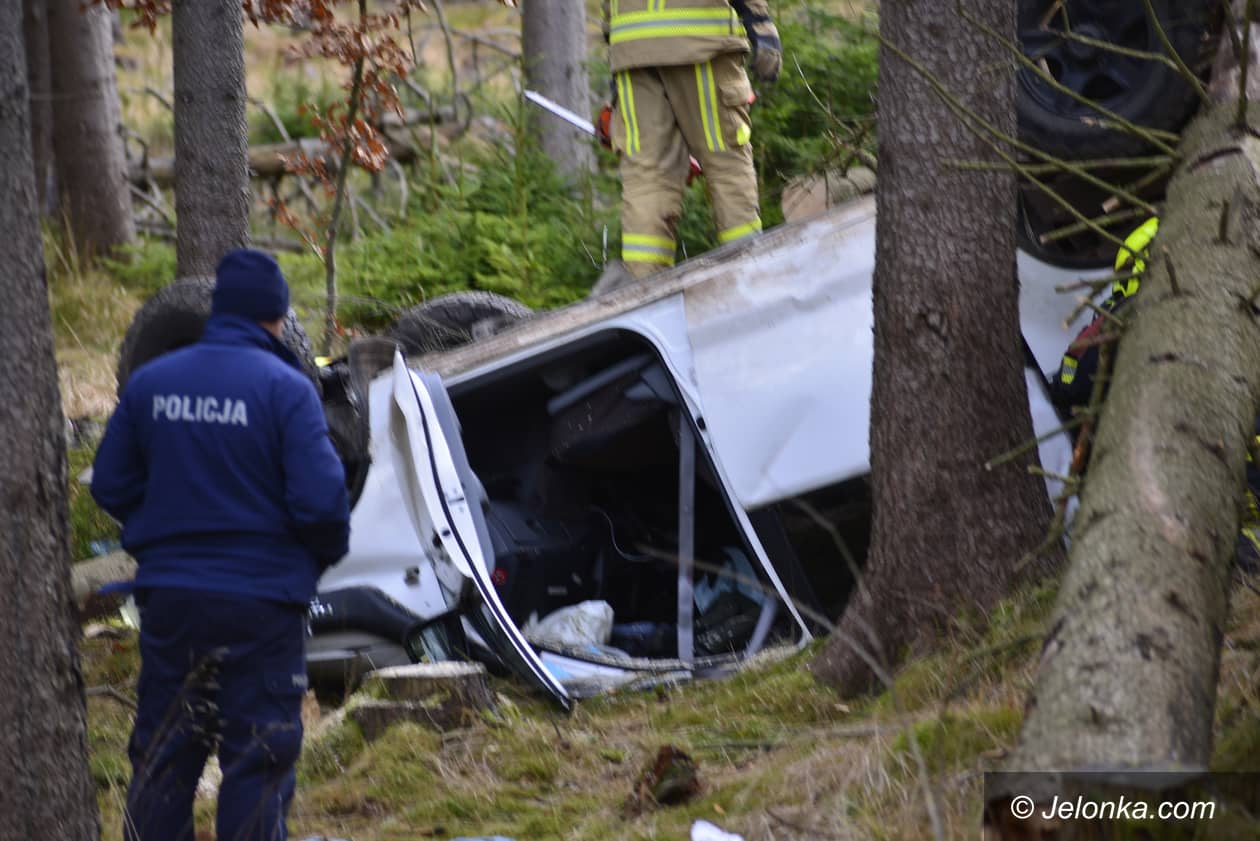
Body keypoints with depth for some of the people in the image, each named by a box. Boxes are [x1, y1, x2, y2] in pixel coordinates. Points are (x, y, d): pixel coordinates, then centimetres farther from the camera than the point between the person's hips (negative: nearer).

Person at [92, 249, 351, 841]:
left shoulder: (151, 382, 2)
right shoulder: (285, 389, -12)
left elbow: (109, 486, 7)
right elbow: (320, 499, -16)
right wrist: (326, 554, 5)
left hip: (168, 593, 4)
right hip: (261, 596, -4)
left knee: (162, 752, 13)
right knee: (258, 756, 3)